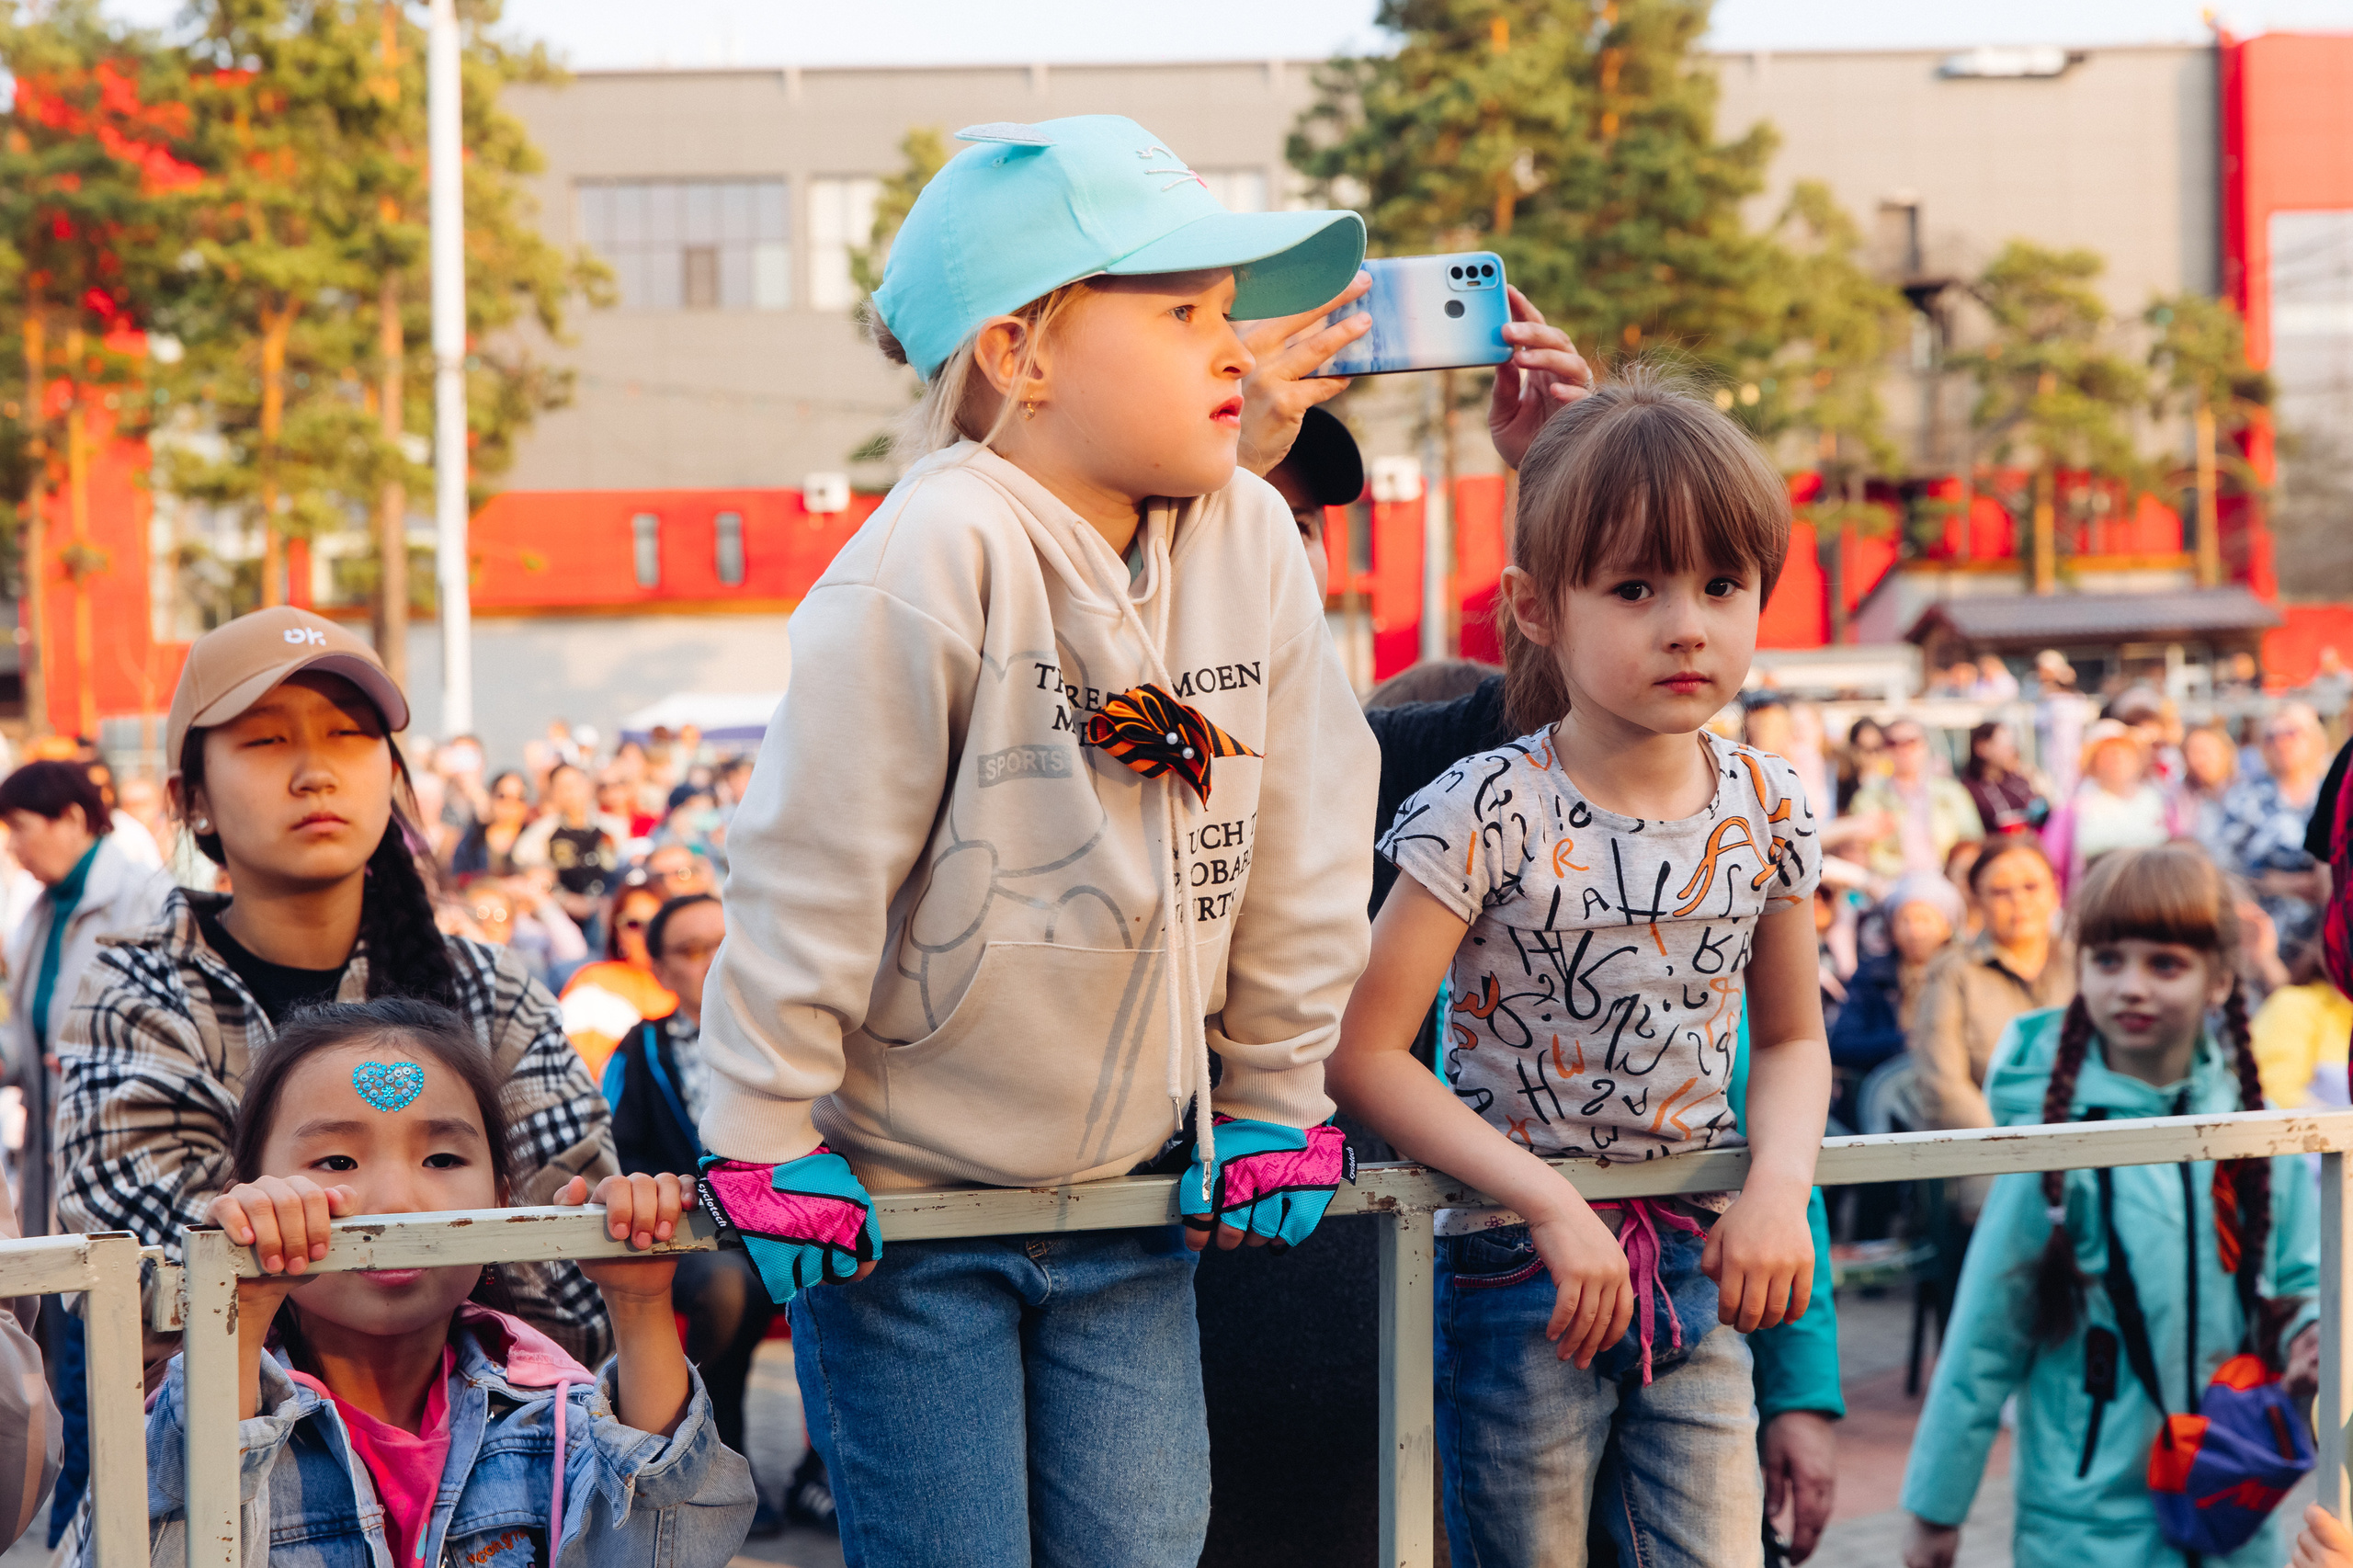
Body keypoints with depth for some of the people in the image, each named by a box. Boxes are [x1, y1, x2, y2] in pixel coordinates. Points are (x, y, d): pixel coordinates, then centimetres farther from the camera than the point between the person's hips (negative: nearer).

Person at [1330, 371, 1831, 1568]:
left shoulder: (1766, 810, 1)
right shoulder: (1490, 814, -14)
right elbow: (1362, 1054, -17)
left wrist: (1780, 1182, -7)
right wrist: (1552, 1205, -21)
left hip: (1697, 1277, 4)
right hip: (1519, 1280, -4)